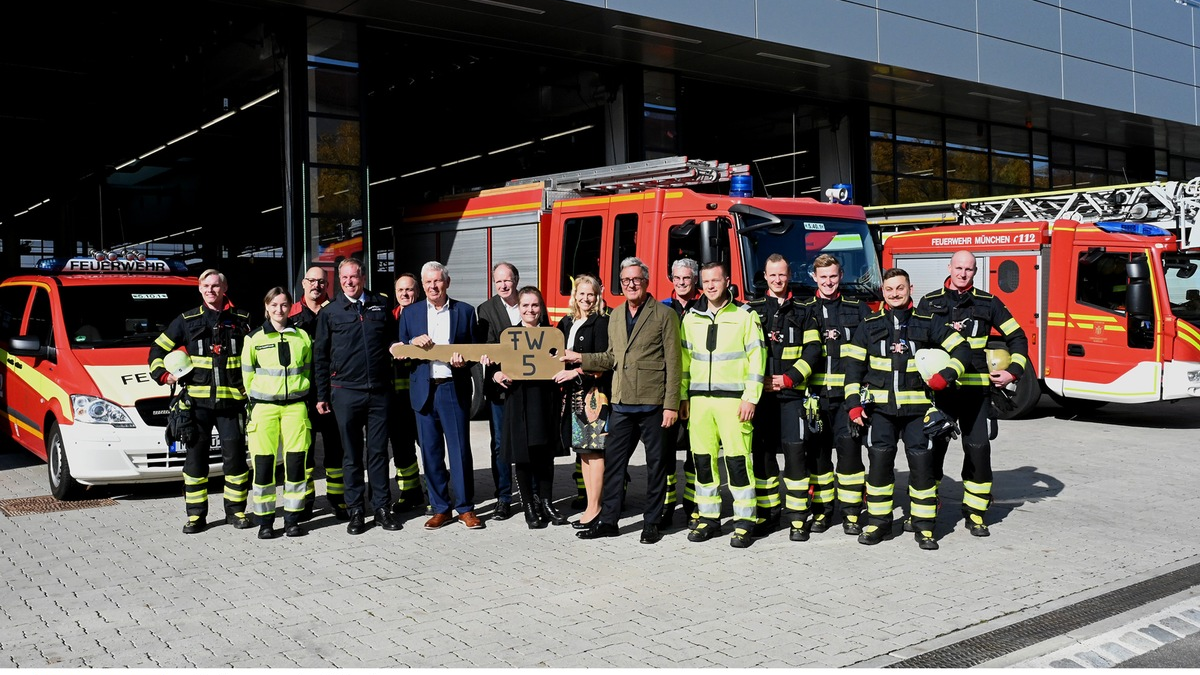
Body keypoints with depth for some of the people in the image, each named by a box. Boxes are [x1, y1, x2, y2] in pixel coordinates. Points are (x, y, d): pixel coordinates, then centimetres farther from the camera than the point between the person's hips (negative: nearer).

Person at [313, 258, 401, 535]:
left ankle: (382, 509, 14)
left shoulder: (381, 305, 7)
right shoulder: (330, 312, 5)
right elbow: (321, 357, 7)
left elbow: (393, 341, 19)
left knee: (378, 452, 6)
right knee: (352, 455, 6)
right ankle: (356, 511, 13)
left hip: (379, 390, 1)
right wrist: (322, 395, 4)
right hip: (345, 392, -1)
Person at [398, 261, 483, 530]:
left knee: (460, 449, -1)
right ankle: (440, 509, 16)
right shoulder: (410, 313, 10)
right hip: (424, 389, 2)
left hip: (454, 388, -2)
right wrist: (413, 343, -11)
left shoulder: (465, 311, 7)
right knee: (430, 452, 5)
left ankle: (466, 508, 10)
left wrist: (463, 359, -12)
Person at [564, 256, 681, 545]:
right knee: (613, 462, 7)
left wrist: (671, 405, -12)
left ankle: (651, 523, 16)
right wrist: (580, 358, 9)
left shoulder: (664, 315, -4)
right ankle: (607, 520, 16)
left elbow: (673, 363, -7)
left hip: (653, 404, -5)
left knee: (656, 465, 5)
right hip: (621, 403, 5)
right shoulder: (615, 316, 13)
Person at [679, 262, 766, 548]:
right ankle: (708, 518, 16)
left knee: (737, 459, -6)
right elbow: (684, 359, 16)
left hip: (733, 398, -4)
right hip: (699, 398, 4)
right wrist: (682, 397, 10)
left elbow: (756, 358, -2)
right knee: (703, 459, 6)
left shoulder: (745, 316, 1)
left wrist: (751, 398, -9)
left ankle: (745, 522, 2)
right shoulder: (691, 318, 13)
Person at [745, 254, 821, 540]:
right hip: (760, 393, 1)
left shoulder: (802, 312, 10)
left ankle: (797, 518, 2)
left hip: (792, 394, -1)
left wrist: (788, 378, -9)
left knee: (794, 452, -4)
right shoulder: (752, 310, 11)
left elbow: (812, 350, 3)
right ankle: (768, 513, 14)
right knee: (762, 453, 4)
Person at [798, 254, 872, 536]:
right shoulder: (804, 311, 11)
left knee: (849, 448, -5)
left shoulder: (858, 309, 10)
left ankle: (851, 512, 6)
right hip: (815, 393, 1)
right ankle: (822, 510, 15)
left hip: (847, 393, -1)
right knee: (816, 451, 4)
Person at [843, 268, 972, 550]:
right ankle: (878, 523, 11)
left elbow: (961, 349, 8)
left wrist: (946, 375, -9)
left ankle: (924, 526, 9)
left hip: (917, 407, 0)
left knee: (922, 462, -1)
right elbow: (853, 365, 5)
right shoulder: (869, 325, 7)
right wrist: (853, 404, -5)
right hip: (880, 407, 0)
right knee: (879, 462, -1)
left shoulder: (926, 323, 7)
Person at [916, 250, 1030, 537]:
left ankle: (975, 513, 11)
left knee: (978, 448, -2)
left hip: (976, 388, 0)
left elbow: (1017, 337, 13)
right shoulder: (929, 302, 9)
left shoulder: (988, 303, 8)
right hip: (939, 387, 0)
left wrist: (1013, 371, 2)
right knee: (931, 446, -1)